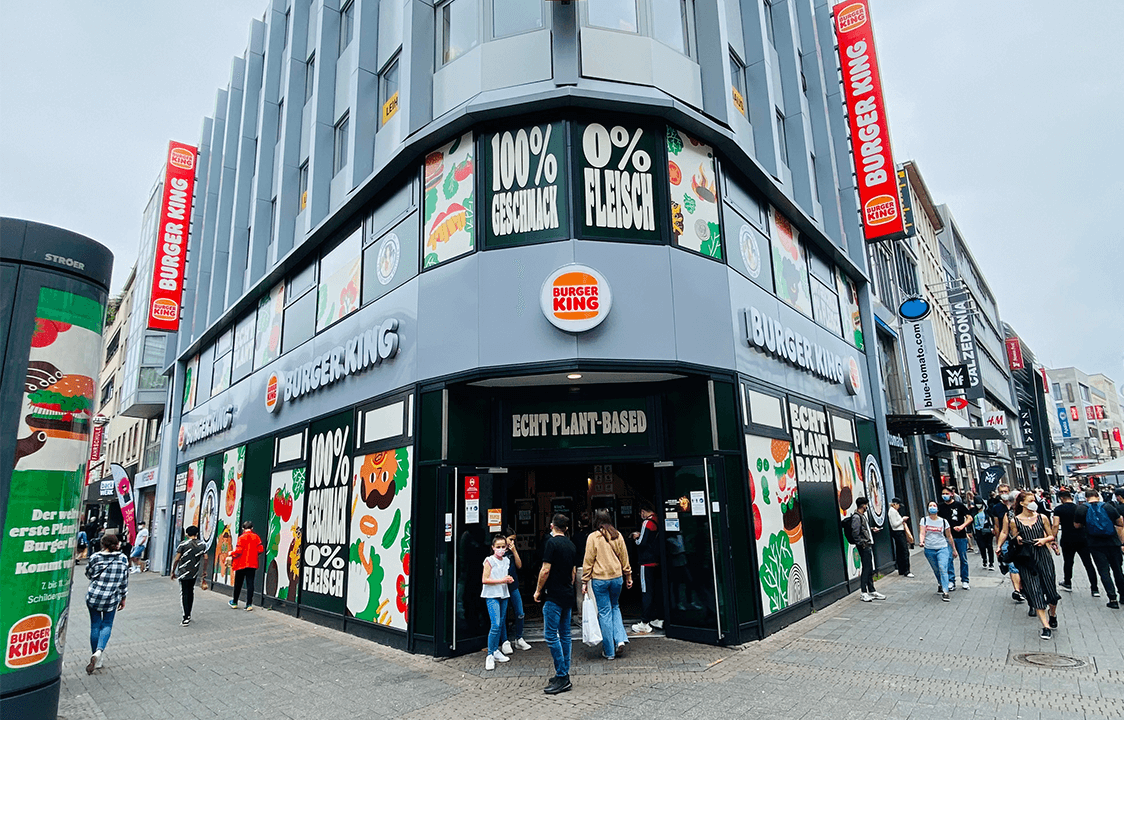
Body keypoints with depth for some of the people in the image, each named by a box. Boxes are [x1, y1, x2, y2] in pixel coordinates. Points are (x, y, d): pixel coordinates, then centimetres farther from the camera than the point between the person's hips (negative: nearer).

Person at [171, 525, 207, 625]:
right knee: (190, 592, 17)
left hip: (184, 573, -4)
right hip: (195, 573, 4)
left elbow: (177, 559, -9)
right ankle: (188, 614, 24)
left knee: (185, 593, -2)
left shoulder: (183, 544, -8)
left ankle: (185, 618, -5)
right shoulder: (202, 544, 4)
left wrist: (172, 572, 2)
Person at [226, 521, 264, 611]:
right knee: (250, 584, 1)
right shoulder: (256, 537, 2)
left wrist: (231, 555, 3)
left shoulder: (242, 537, -9)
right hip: (252, 564, 3)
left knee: (238, 584, 12)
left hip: (241, 564, -3)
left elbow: (238, 550, -15)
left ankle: (234, 603, 25)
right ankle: (249, 605, -3)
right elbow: (261, 549, 0)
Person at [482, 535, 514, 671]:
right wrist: (501, 580, -17)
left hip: (504, 595, 7)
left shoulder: (506, 560, 11)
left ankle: (496, 651, 22)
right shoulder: (489, 561, -8)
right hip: (492, 595, -6)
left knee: (501, 624, 9)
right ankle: (490, 655, -4)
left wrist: (509, 579, 2)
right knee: (495, 625, -13)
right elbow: (485, 580, -13)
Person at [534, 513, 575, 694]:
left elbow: (545, 570, -15)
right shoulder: (571, 544, 11)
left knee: (551, 636, -4)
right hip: (568, 596, 8)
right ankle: (564, 675, 17)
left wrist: (538, 591, -4)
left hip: (554, 596, -8)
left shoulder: (552, 542, -12)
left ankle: (562, 677, -3)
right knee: (565, 635, 11)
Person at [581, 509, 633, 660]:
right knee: (615, 607, 22)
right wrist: (628, 576, 17)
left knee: (604, 612, 5)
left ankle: (609, 651, 12)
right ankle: (620, 639, 7)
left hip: (599, 579, -3)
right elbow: (624, 557, 8)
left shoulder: (593, 537, -8)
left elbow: (588, 561, -6)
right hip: (616, 577, 3)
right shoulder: (617, 535, 2)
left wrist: (585, 581, 0)